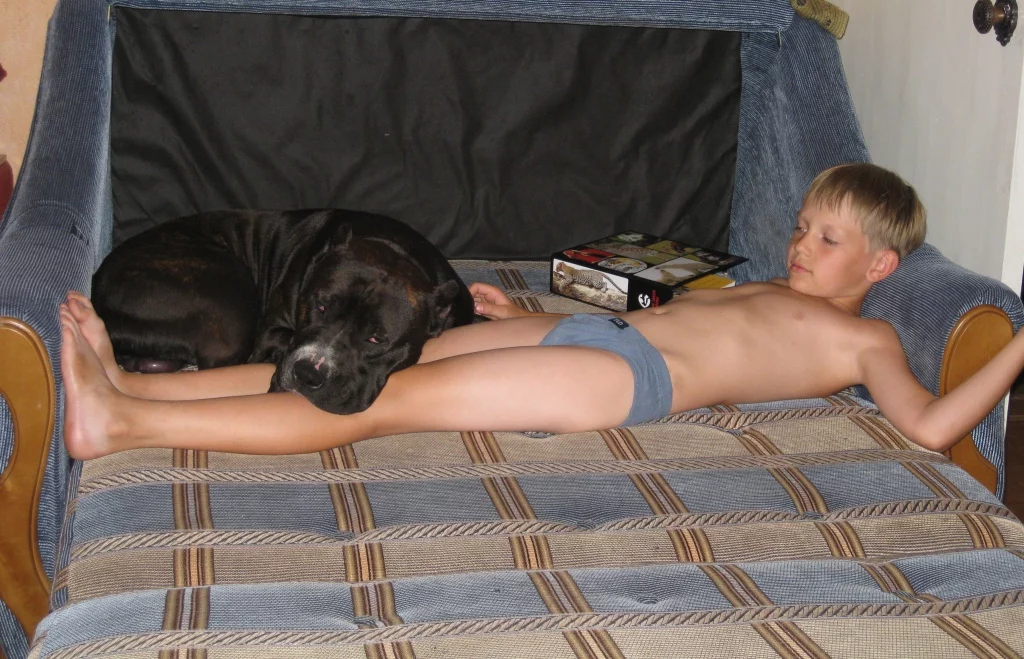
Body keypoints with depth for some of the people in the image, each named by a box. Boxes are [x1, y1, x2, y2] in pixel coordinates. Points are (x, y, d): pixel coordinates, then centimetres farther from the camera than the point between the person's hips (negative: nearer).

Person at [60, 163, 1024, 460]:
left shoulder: (863, 338, 8)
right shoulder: (763, 293, 31)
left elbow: (930, 426, -8)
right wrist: (528, 316, 29)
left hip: (625, 377, -8)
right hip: (589, 330, 8)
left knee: (387, 399, -18)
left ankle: (126, 423, -22)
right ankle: (129, 387, -9)